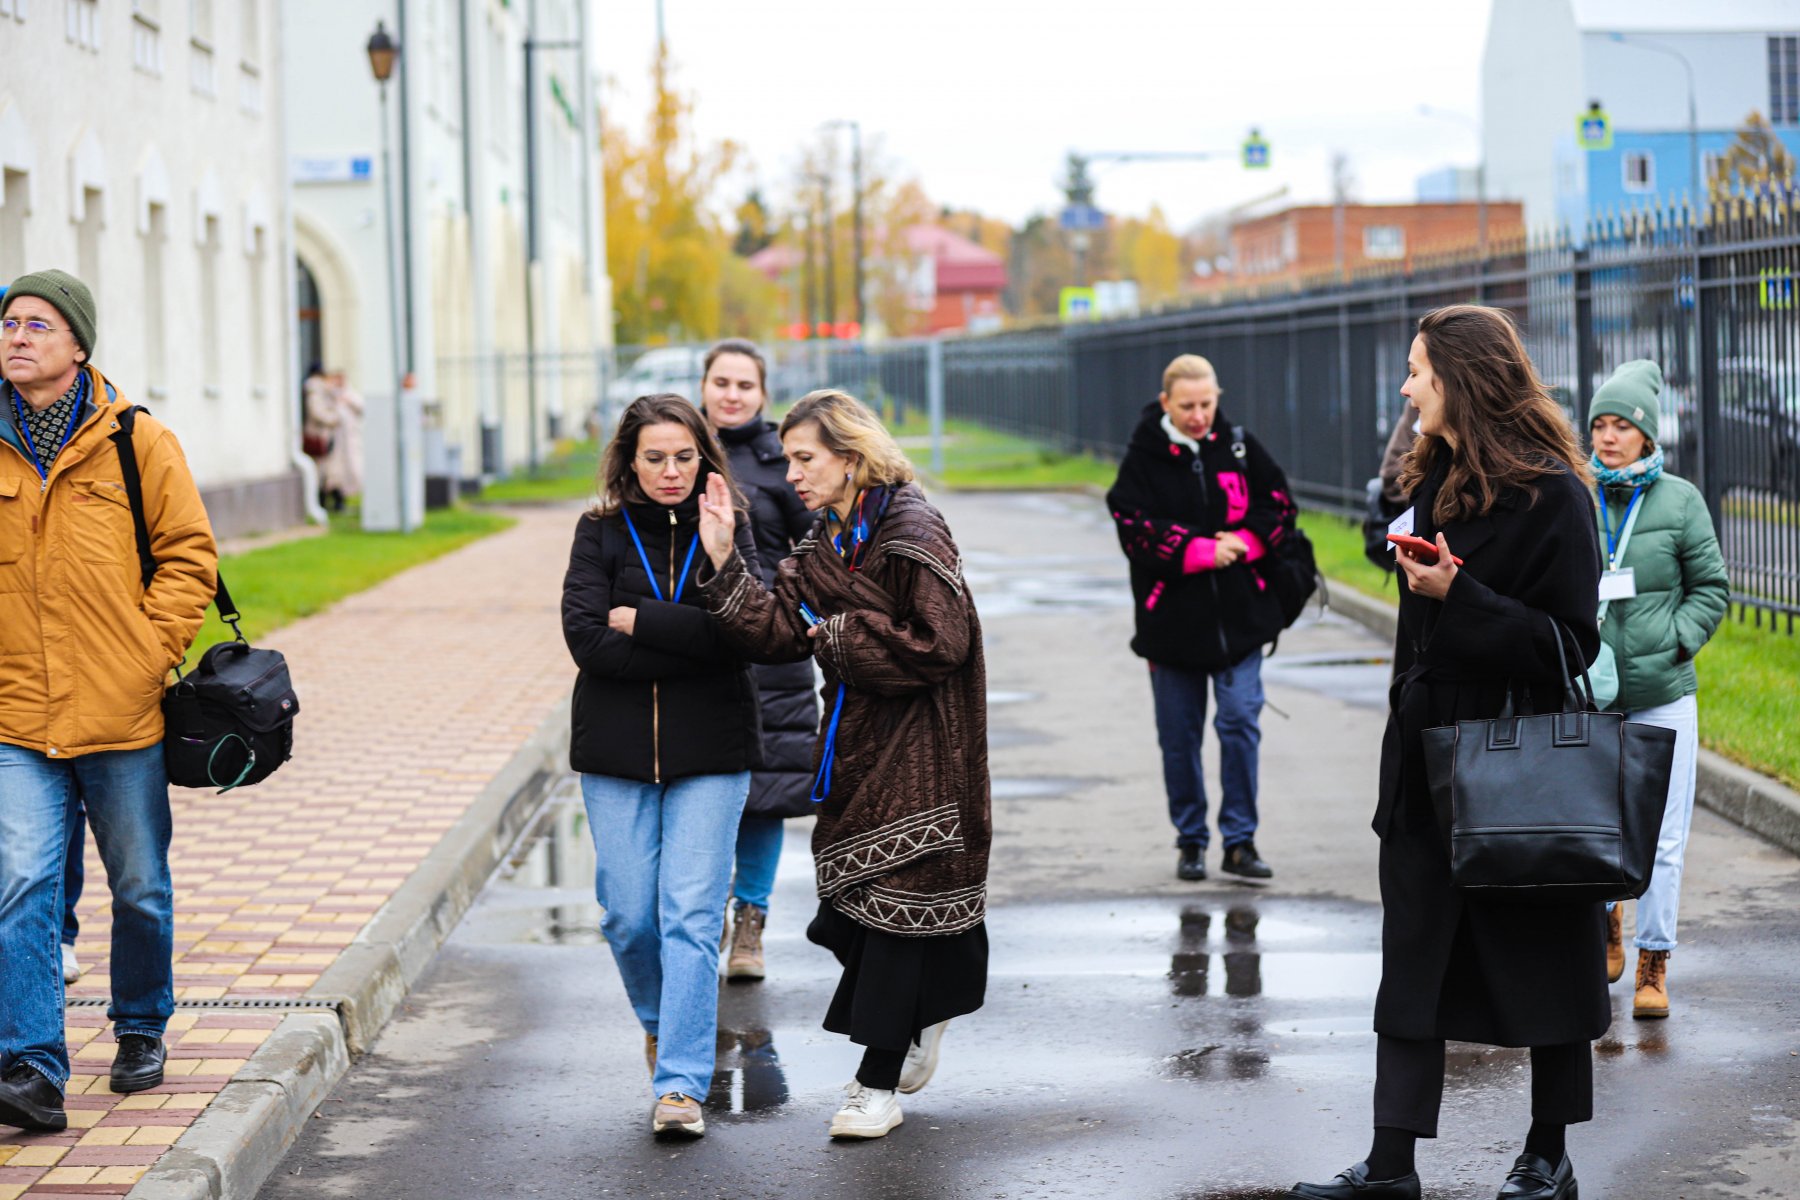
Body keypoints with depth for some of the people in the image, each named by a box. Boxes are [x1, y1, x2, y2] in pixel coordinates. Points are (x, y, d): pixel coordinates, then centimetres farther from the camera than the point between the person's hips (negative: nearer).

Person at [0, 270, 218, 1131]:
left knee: (140, 889, 12)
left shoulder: (138, 442, -1)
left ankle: (141, 1031, 33)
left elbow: (190, 556, 2)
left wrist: (152, 654, -7)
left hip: (123, 714, 0)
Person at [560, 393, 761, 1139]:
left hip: (708, 752, -1)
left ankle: (681, 1083, -6)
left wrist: (640, 619, -13)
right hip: (617, 750, 1)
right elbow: (586, 640, -10)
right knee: (629, 916, 5)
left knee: (691, 915, -7)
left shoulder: (728, 531, 2)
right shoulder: (601, 534, 3)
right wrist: (693, 645, -14)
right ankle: (661, 1022, 34)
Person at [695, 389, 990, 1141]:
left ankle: (879, 1083, 4)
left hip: (917, 748, -8)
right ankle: (923, 1016, 34)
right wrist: (724, 563, -8)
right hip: (859, 738, 8)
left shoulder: (910, 531, -15)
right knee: (859, 899, 9)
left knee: (894, 899, -3)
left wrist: (842, 638, -12)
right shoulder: (827, 544, 11)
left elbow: (939, 643, -22)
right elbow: (779, 632, 2)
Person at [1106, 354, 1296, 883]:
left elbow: (1278, 502, 8)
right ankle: (1191, 841, 19)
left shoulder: (1238, 446, 3)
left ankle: (1239, 841, 2)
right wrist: (1202, 552, -18)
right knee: (1179, 734, 7)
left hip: (1239, 615, 1)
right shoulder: (1142, 457, -4)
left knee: (1241, 721, -6)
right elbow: (1135, 531, -12)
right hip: (1172, 617, -1)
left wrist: (1246, 541, -9)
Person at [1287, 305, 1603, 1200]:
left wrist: (1458, 597, -23)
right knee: (1412, 956, 6)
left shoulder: (1549, 492, -14)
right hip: (1428, 753, 8)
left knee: (1540, 958, 6)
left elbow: (1568, 642, -17)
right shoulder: (1434, 481, 11)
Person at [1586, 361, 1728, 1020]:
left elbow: (1711, 586, 5)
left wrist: (1676, 641, -7)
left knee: (1661, 839, -1)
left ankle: (1654, 964, 9)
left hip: (1663, 696, -1)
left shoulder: (1679, 499, 0)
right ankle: (1606, 918, 34)